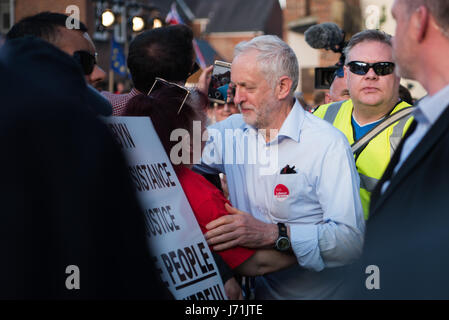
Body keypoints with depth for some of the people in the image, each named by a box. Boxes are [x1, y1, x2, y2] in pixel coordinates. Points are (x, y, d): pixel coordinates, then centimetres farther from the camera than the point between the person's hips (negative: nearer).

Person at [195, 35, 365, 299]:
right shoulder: (231, 131, 9)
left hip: (315, 292, -4)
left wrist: (273, 234, -27)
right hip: (253, 290, 5)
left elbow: (352, 238, -18)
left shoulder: (328, 144, -10)